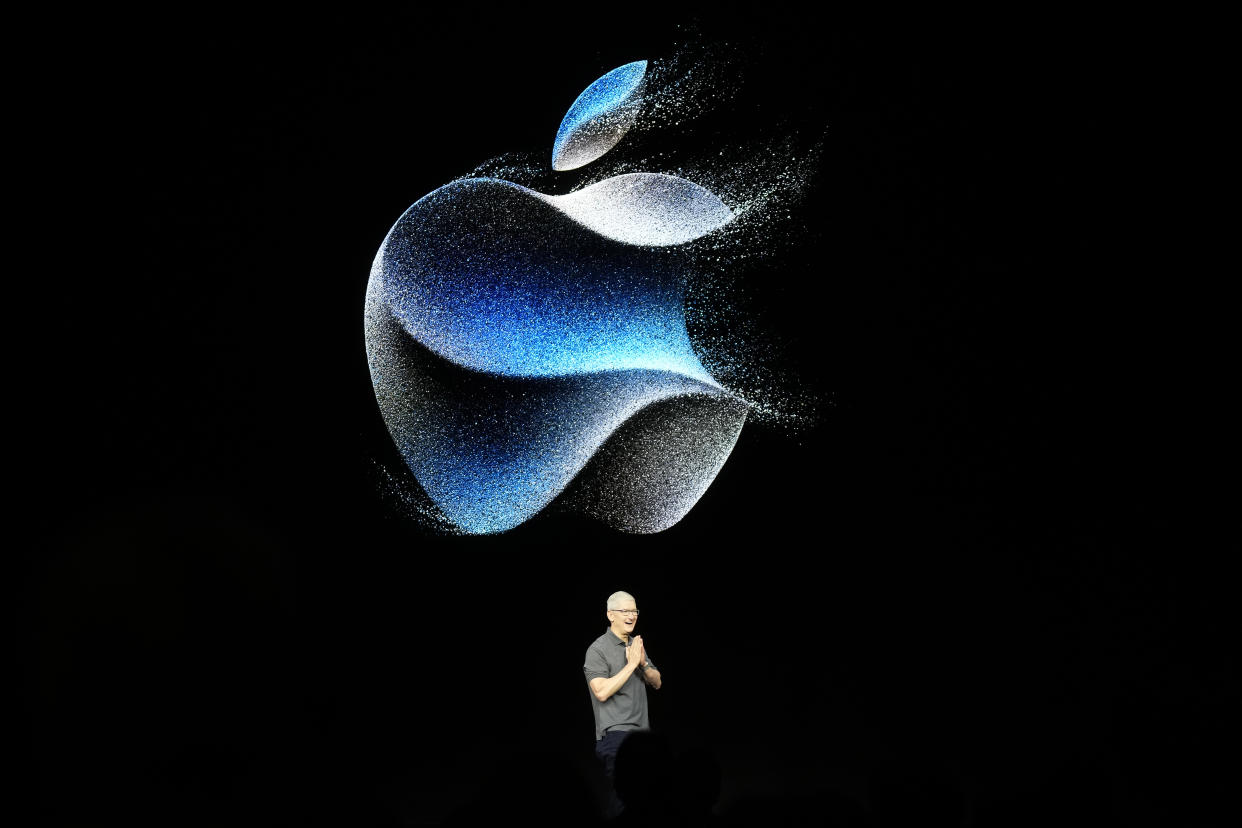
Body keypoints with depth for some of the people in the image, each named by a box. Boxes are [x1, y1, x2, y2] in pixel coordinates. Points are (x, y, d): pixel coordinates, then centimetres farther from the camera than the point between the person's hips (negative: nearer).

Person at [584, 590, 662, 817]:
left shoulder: (637, 645, 15)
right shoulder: (598, 649, -8)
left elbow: (657, 683, 14)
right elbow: (601, 692, -19)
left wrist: (643, 663, -6)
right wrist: (631, 664, -17)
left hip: (642, 730, 7)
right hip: (616, 732, -7)